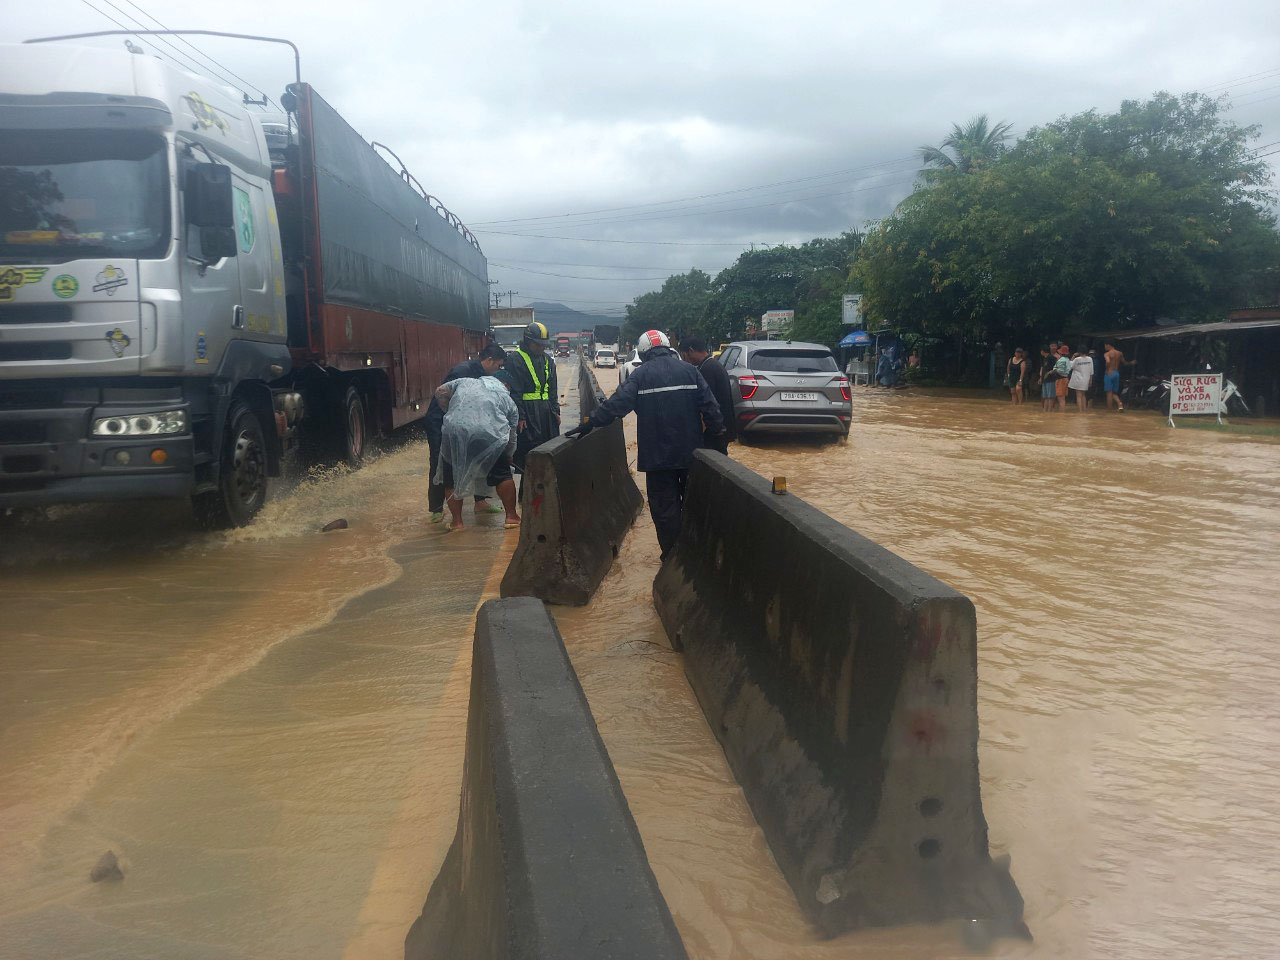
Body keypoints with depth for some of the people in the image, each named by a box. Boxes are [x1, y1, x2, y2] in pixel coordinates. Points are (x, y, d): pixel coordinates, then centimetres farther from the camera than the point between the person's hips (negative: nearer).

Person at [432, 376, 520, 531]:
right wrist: (507, 457, 41)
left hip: (454, 431, 1)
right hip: (489, 434, 0)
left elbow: (440, 392, 20)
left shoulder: (465, 382, 28)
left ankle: (456, 521, 20)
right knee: (502, 474, 19)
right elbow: (511, 436, 26)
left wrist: (449, 412, 34)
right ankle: (511, 516, 22)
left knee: (451, 478, 18)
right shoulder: (508, 400, 26)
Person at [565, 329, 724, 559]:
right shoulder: (690, 371, 1)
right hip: (690, 453, 3)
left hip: (658, 455, -3)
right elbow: (710, 405, -2)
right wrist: (719, 431, 10)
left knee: (665, 506, 7)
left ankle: (671, 556, 11)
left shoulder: (641, 374, -6)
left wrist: (589, 424, -11)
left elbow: (617, 404, -14)